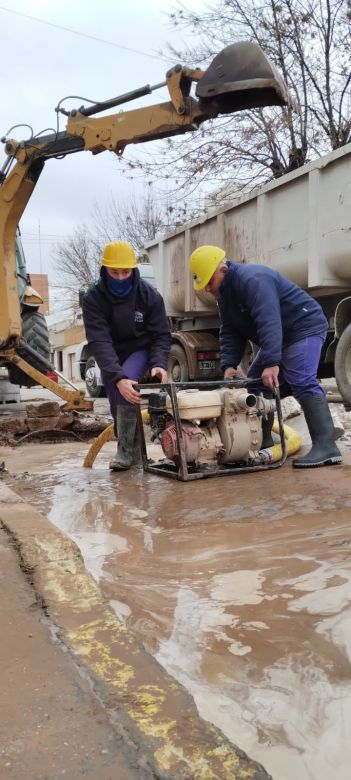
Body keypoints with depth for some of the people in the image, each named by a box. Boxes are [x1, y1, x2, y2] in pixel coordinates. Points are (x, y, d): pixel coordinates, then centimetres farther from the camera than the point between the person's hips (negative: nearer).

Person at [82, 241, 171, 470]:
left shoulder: (150, 295, -19)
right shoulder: (93, 299, -22)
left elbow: (161, 335, -14)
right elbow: (99, 342, -31)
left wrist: (159, 364, -35)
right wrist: (117, 377, -45)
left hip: (141, 351, -2)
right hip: (110, 358, 2)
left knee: (128, 378, -31)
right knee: (120, 401, 2)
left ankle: (126, 448, -24)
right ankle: (135, 450, 27)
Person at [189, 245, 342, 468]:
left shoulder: (252, 280, -26)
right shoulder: (226, 294, 7)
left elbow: (269, 323, -37)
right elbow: (230, 333, 4)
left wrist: (271, 363, -43)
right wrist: (229, 364, -10)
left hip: (305, 328, -10)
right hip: (280, 336, 10)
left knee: (302, 382, -25)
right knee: (256, 383, 8)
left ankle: (326, 447, -28)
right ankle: (263, 442, 14)